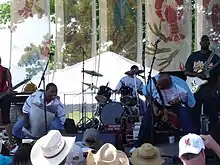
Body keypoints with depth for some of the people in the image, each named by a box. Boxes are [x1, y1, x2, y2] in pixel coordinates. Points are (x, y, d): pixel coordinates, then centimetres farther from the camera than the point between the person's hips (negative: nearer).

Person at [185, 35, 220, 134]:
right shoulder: (193, 56, 8)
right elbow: (186, 72, 5)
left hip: (210, 92, -2)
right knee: (195, 115, 7)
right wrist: (198, 75, -12)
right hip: (195, 90, 2)